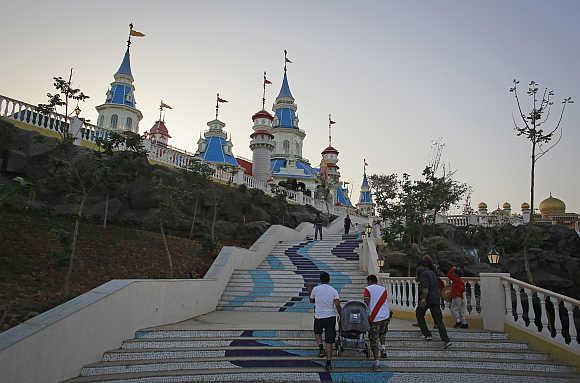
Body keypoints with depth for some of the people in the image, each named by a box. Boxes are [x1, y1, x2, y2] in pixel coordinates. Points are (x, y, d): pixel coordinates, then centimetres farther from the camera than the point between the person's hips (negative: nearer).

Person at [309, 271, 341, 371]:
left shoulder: (315, 289, -4)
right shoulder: (333, 290, -3)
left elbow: (311, 300, 13)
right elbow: (337, 304, -12)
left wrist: (310, 291, 27)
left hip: (318, 316, 0)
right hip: (331, 316, 0)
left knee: (317, 332, 29)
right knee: (329, 340, 5)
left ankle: (321, 348, 5)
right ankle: (328, 363, 3)